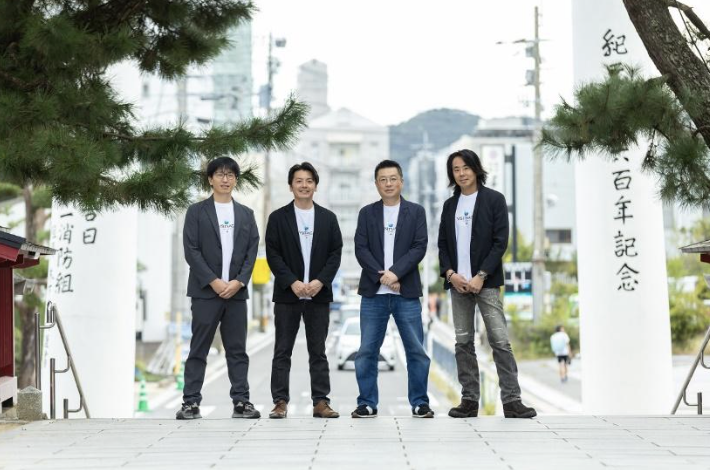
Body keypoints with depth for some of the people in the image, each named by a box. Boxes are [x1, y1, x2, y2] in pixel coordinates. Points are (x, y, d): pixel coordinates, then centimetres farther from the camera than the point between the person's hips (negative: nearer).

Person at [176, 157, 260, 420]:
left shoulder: (246, 214, 13)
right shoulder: (197, 212, 3)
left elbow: (252, 252, 7)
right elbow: (191, 251, -4)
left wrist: (239, 282, -8)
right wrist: (214, 282, -12)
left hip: (236, 292, 3)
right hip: (206, 291, -3)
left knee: (237, 350, 4)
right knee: (199, 349, -2)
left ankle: (241, 402, 7)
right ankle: (191, 402, 1)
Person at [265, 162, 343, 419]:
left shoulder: (328, 218, 8)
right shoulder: (278, 218, 3)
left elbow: (336, 253, 3)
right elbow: (273, 255, -2)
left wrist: (320, 281, -10)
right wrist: (292, 282, -13)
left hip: (319, 293, 1)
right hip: (287, 294, -1)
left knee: (318, 352, 4)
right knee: (282, 351, 1)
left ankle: (320, 402, 6)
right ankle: (280, 402, 4)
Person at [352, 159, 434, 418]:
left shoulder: (416, 211, 7)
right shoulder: (367, 213, 9)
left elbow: (419, 248, -3)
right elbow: (361, 249, 1)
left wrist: (395, 273, -15)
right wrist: (383, 277, -12)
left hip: (407, 293, -1)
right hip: (373, 293, 1)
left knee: (416, 350, 0)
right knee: (367, 351, 1)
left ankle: (420, 403, 9)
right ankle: (367, 403, 8)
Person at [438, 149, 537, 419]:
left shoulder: (494, 200, 0)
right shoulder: (450, 205, 13)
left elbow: (500, 241, -6)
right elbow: (442, 244, 13)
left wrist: (480, 276, -13)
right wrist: (450, 274, -5)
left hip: (485, 282, -4)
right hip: (458, 283, 4)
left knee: (500, 341, -8)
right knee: (463, 343, 4)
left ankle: (511, 400, -8)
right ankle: (469, 400, 8)